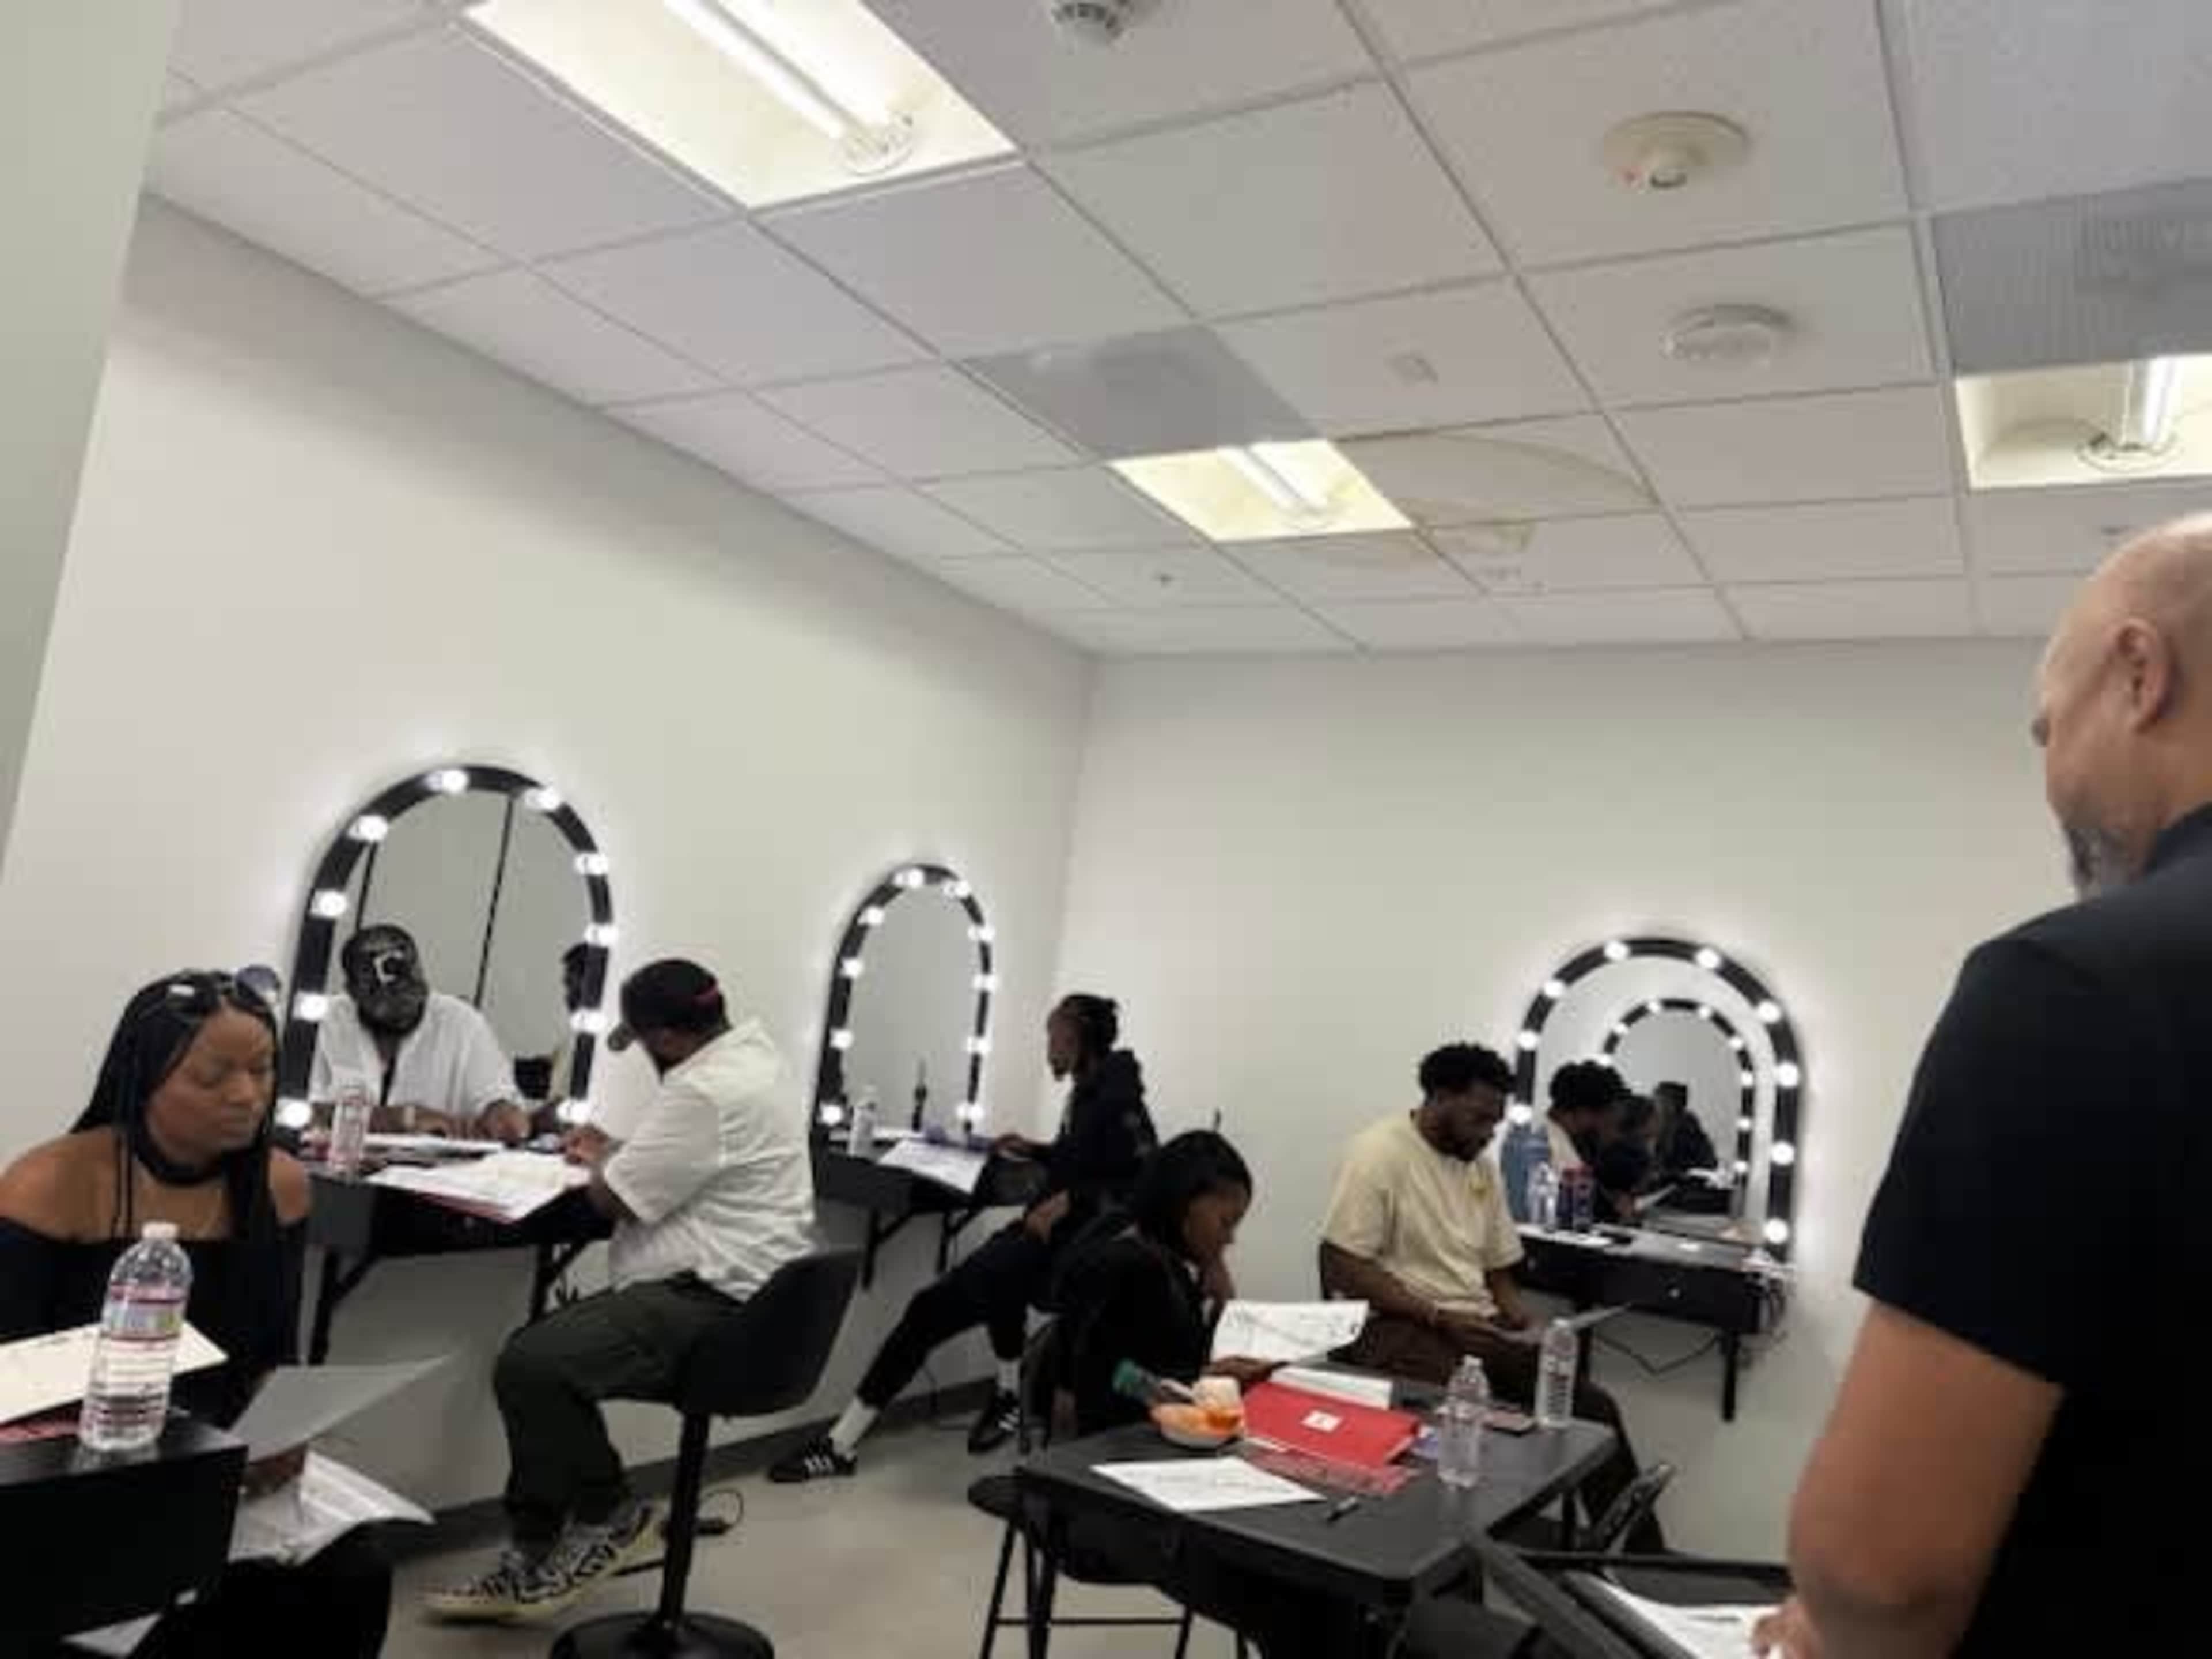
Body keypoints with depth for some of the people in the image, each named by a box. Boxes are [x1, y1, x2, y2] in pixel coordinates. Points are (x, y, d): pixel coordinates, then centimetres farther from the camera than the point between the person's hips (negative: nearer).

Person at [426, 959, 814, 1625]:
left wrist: (604, 1160, 7)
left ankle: (612, 1516, 0)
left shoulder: (706, 1090, -22)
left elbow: (614, 1199, -14)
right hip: (731, 1295, 12)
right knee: (537, 1353, 14)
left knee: (529, 1366, -21)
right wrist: (617, 1154, 21)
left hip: (716, 1304, -12)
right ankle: (535, 1554, 17)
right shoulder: (749, 1050, 13)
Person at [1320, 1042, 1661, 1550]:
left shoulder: (1481, 1165, 13)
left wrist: (1523, 1323, -4)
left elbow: (1497, 1268, 18)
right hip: (1397, 1327, -7)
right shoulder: (1379, 1153, -10)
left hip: (1477, 1330, 7)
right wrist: (1441, 1319, -19)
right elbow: (1341, 1269, -15)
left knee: (1593, 1405, -8)